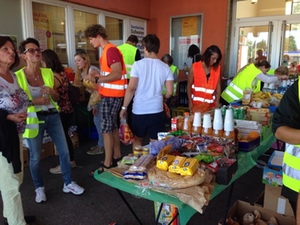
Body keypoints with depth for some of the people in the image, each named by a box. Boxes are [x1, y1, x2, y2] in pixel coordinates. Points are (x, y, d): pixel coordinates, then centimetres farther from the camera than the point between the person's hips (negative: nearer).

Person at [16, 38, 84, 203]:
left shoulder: (48, 72, 3)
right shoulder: (18, 76, -8)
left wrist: (52, 92, -11)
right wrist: (34, 101, -19)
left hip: (52, 116, 4)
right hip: (34, 119, -3)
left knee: (64, 151, 7)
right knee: (35, 156, 8)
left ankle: (68, 184, 25)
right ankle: (39, 188, 30)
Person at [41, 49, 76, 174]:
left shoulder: (52, 77, -21)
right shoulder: (62, 73, 6)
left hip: (60, 111, -9)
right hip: (67, 109, 9)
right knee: (65, 135, 19)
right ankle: (71, 161, 31)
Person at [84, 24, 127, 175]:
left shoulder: (111, 50, -15)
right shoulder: (106, 51, 16)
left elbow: (117, 74, -23)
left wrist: (97, 80, -21)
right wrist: (98, 75, 8)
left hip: (111, 95, -10)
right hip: (110, 94, 10)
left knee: (106, 129, -5)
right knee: (112, 127, 15)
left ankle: (107, 165, 3)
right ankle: (117, 157, 27)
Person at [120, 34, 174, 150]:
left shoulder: (138, 65, -8)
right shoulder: (165, 67, -1)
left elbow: (131, 88, -11)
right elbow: (169, 92, -1)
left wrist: (124, 107, 0)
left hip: (139, 110, -1)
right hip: (157, 110, 1)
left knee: (138, 139, 20)